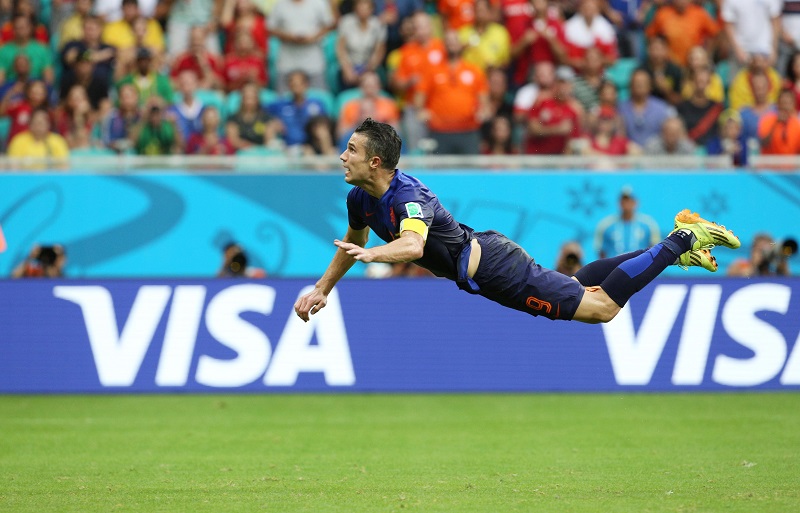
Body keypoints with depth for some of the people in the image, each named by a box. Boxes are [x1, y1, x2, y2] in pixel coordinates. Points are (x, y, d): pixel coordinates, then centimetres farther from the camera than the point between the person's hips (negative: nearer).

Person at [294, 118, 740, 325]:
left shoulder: (408, 195, -26)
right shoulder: (361, 199, 2)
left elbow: (412, 244, -46)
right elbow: (351, 244, 23)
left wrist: (371, 254, -60)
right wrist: (322, 290, 20)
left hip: (493, 266, -9)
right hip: (479, 268, 9)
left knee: (601, 306, -9)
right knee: (576, 287, 21)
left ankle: (684, 240, 0)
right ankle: (682, 241, 27)